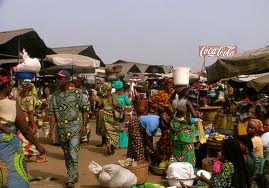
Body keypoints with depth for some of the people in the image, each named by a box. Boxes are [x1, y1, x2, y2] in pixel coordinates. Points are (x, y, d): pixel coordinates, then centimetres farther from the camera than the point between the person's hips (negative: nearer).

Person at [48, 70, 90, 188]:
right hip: (61, 129, 5)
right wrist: (51, 130, 1)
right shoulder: (55, 96, 6)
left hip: (75, 128, -4)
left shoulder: (77, 93, -5)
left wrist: (84, 125, -10)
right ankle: (74, 175, 31)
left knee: (73, 153, -12)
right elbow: (52, 114, 7)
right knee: (66, 155, 14)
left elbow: (85, 109, -3)